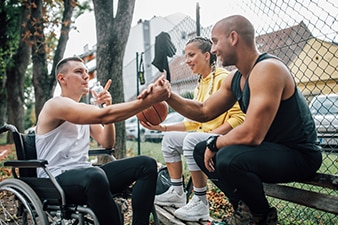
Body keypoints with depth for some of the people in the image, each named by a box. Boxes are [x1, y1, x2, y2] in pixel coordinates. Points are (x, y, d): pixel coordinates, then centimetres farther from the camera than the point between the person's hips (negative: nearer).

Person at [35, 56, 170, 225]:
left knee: (146, 164, -6)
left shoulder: (85, 111, 16)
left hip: (85, 175, 8)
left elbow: (107, 143, 10)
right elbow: (104, 116, -26)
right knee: (95, 176, -43)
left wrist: (108, 106, -2)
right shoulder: (56, 104, -12)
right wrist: (150, 99, -28)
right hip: (57, 180, -8)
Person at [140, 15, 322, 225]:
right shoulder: (235, 78, 4)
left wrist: (214, 143, -14)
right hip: (271, 149, 9)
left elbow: (251, 134, -32)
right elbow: (204, 112, 12)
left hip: (300, 154, -9)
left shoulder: (267, 69, -25)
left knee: (229, 158, -34)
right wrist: (169, 96, 0)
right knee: (201, 151, 10)